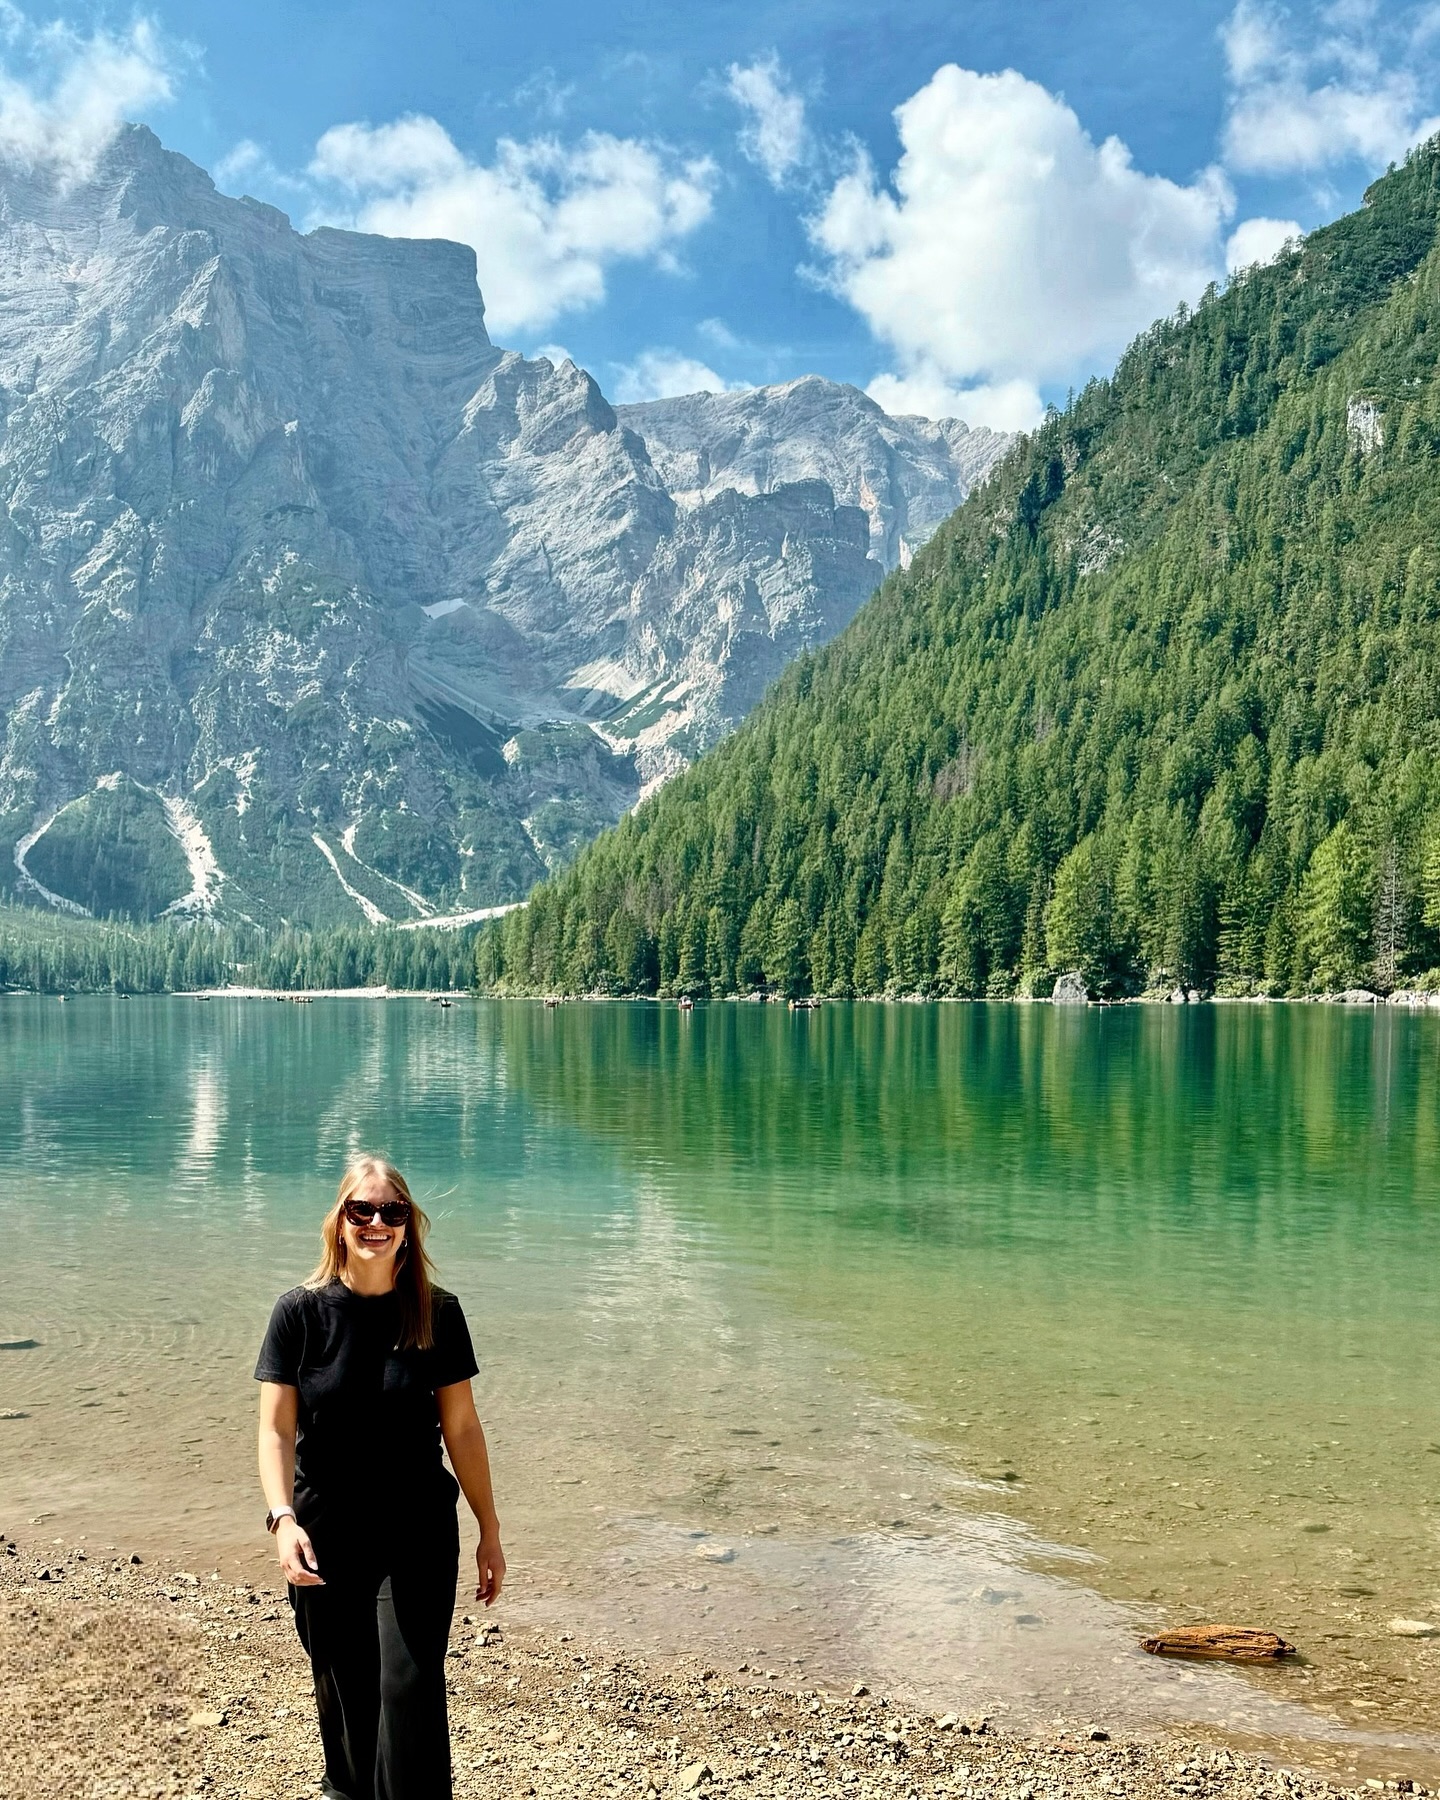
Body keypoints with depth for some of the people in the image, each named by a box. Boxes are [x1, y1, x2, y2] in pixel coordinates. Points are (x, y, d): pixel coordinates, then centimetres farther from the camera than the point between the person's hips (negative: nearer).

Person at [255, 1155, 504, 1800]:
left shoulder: (436, 1313, -6)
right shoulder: (301, 1311, -8)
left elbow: (461, 1428, -1)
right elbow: (276, 1431, -10)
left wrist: (490, 1531, 2)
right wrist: (283, 1519, -25)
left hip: (418, 1535, -1)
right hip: (325, 1537, 1)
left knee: (411, 1687, -8)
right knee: (343, 1691, 14)